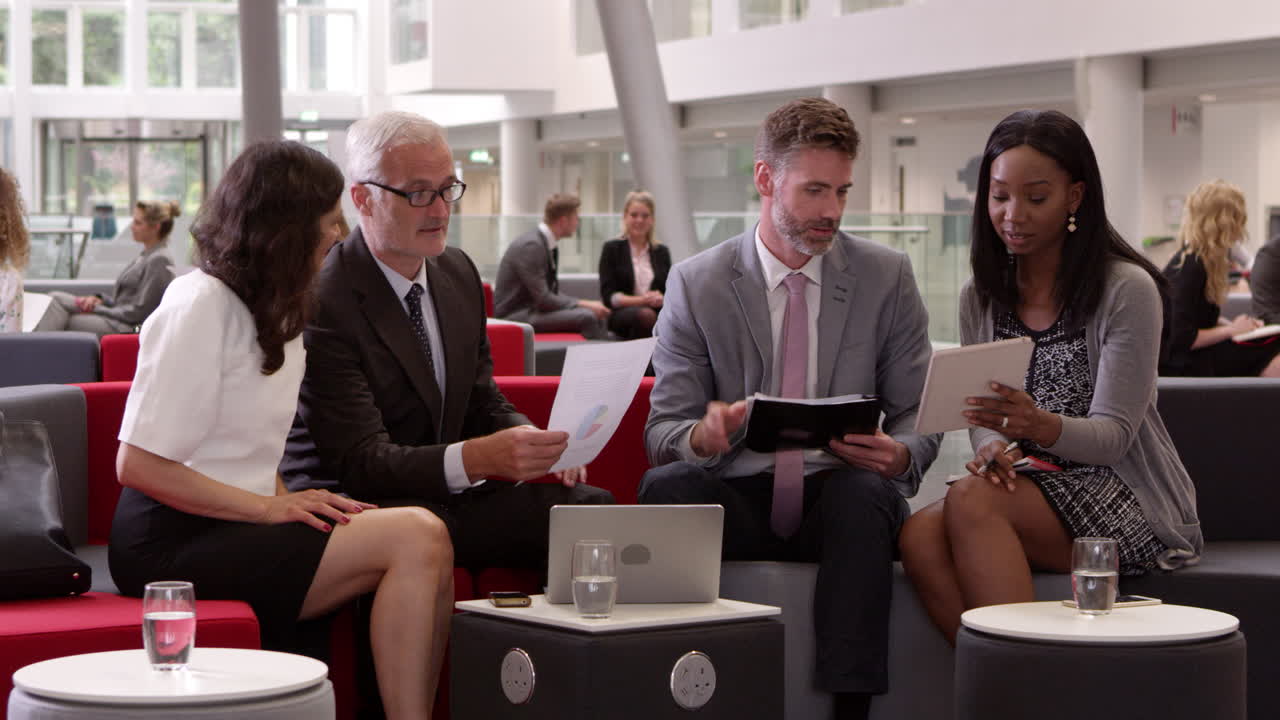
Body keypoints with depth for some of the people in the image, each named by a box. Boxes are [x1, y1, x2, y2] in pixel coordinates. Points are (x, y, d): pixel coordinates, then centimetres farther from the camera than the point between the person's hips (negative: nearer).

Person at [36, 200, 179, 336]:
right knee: (56, 298, -5)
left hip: (128, 327, -10)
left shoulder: (159, 260, -13)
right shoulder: (147, 255, 18)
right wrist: (100, 300, 2)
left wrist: (96, 309, -11)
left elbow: (139, 311, -16)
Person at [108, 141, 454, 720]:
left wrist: (286, 500, -3)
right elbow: (138, 464, -15)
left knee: (427, 555, -17)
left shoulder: (273, 311, 18)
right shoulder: (200, 304, -9)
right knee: (416, 539, -23)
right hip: (172, 543, -8)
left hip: (232, 523, 8)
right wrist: (271, 507, -17)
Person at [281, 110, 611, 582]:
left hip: (444, 498, 7)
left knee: (592, 505, -16)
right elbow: (361, 461, -21)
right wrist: (479, 457, -36)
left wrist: (533, 438, -8)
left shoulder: (459, 273, 11)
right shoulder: (322, 300, -15)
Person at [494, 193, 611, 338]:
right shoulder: (531, 246, -20)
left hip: (532, 310, 9)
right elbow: (543, 299, -22)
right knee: (586, 317, -22)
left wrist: (584, 304, 0)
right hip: (515, 316, -9)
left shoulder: (550, 245, 9)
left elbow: (551, 293, 14)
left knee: (596, 317, -2)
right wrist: (583, 304, -16)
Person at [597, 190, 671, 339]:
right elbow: (609, 296, 2)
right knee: (646, 315, -40)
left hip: (657, 312, 3)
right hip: (622, 314, -3)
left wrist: (661, 299, -10)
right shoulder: (612, 249, 11)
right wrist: (641, 300, -11)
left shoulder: (661, 252, 20)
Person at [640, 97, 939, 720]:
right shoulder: (695, 285, 3)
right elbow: (663, 429, 1)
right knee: (665, 485, -32)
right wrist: (702, 434, -25)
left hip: (839, 499, 0)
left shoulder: (887, 277, 5)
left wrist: (900, 455, -19)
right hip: (737, 501, 0)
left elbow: (919, 417, 7)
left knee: (865, 492, -35)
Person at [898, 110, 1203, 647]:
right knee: (919, 536, -27)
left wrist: (1042, 426, -33)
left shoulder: (1127, 290, -7)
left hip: (1126, 499, -5)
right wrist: (992, 446, -15)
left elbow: (1113, 435, -11)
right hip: (1026, 489, 5)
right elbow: (984, 420, 11)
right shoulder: (980, 298, 10)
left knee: (970, 500, -31)